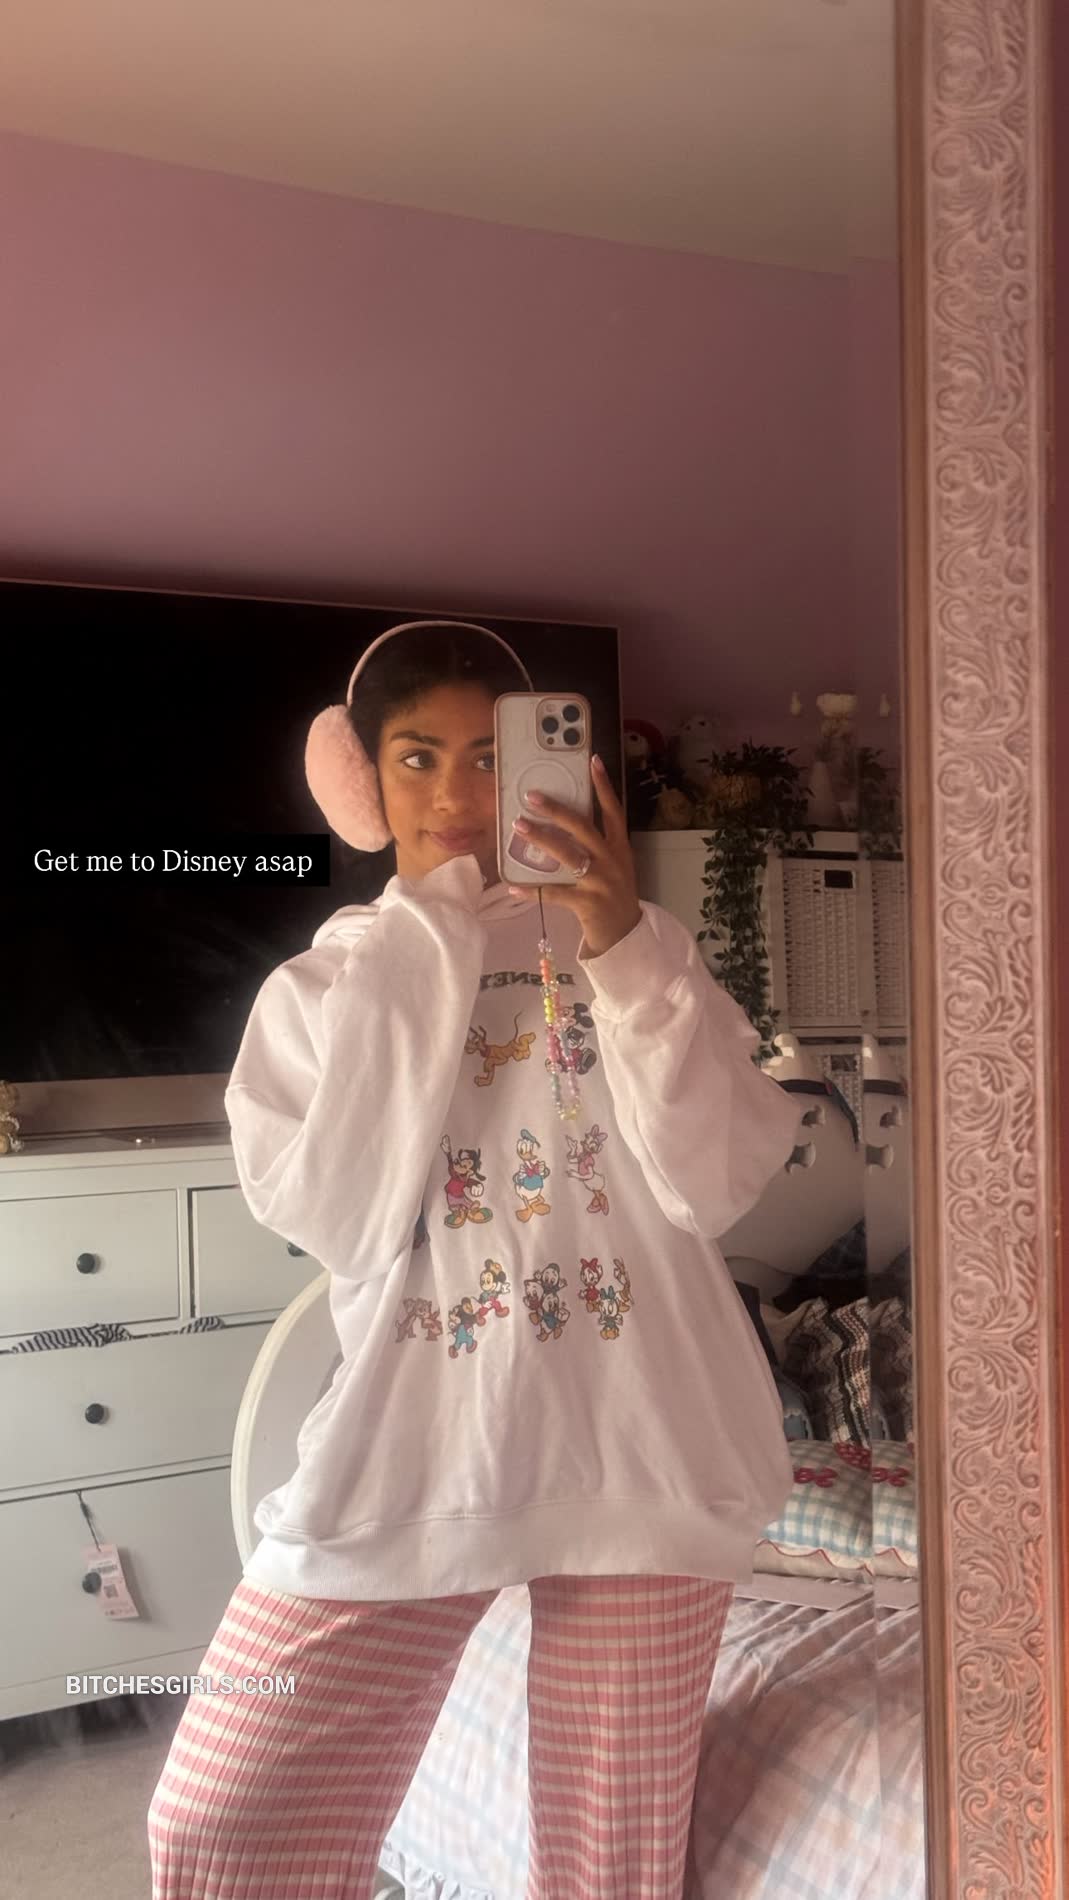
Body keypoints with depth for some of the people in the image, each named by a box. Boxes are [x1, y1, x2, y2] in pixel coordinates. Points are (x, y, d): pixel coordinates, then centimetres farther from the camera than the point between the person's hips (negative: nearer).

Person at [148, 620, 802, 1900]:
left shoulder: (626, 946, 5)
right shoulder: (318, 985, 5)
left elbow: (717, 1184, -7)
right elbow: (340, 1219, -11)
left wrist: (628, 948, -19)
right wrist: (425, 938, -10)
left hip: (634, 1446, 0)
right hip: (410, 1452, 0)